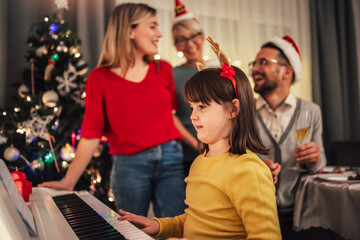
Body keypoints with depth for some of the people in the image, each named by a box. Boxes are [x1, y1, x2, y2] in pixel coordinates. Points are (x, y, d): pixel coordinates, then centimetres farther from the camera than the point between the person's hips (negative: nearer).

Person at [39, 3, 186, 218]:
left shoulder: (163, 70, 8)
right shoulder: (100, 79, -1)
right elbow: (90, 136, -2)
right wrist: (68, 182, -6)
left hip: (171, 160, 3)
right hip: (129, 166, -2)